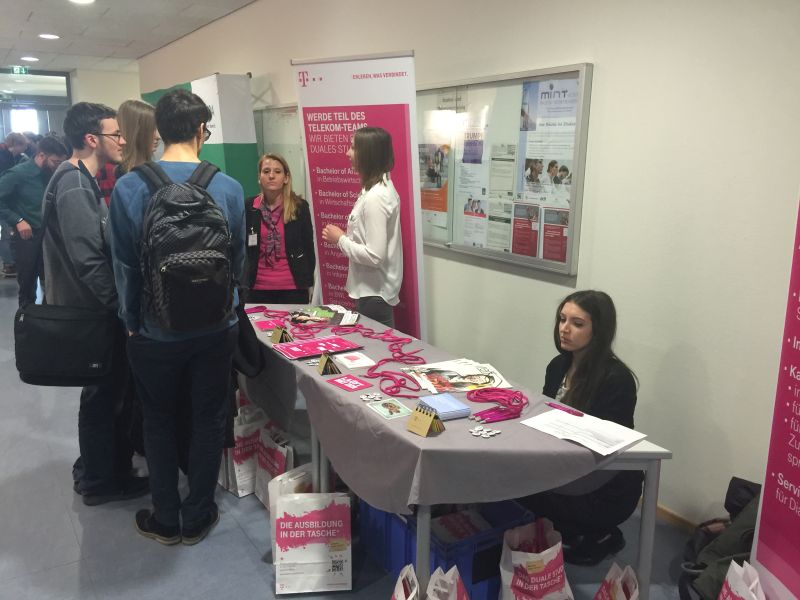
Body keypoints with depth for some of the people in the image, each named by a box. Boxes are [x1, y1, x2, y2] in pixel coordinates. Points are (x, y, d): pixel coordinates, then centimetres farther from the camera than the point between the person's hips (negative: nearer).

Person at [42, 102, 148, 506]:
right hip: (93, 310, -10)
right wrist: (119, 304, -19)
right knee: (105, 394, 3)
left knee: (104, 391, 20)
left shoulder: (79, 179, 12)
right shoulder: (75, 184, -19)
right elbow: (87, 259, -26)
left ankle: (93, 468, 36)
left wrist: (117, 301, 13)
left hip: (91, 307, 10)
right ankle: (101, 483, 20)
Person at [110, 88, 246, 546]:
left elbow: (124, 266, -6)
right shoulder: (229, 189, -11)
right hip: (216, 327, 0)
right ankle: (197, 519, 30)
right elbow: (239, 261, 0)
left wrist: (131, 319, 8)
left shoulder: (129, 188, -12)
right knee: (209, 421, 15)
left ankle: (166, 520, 32)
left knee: (160, 422, 18)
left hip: (155, 331, 0)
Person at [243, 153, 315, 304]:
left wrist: (307, 283, 3)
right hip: (258, 288, 2)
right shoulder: (248, 207, 2)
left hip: (293, 287, -2)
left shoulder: (300, 206, -3)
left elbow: (308, 248, 2)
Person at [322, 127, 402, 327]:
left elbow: (374, 256, -25)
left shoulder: (375, 198, -23)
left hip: (374, 293, -9)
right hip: (375, 289, 10)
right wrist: (347, 236, 4)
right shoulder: (382, 187, 7)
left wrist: (340, 239, -14)